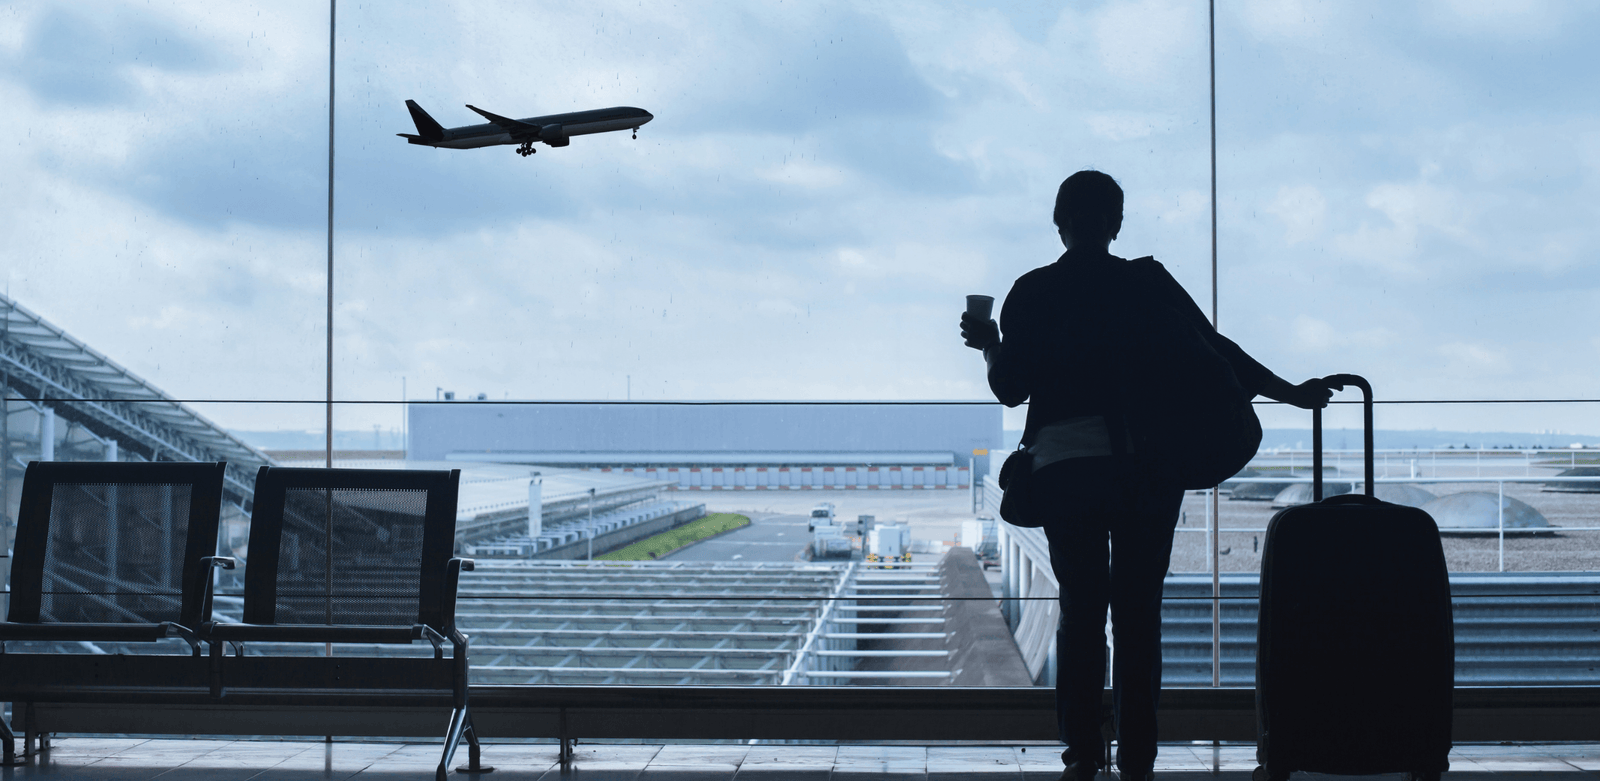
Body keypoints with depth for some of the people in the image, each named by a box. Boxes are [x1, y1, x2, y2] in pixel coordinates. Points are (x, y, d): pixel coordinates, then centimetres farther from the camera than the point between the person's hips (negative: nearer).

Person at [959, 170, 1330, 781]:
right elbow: (1215, 351, 0)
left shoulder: (1031, 294, 2)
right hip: (1145, 469, 0)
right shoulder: (1149, 285, 1)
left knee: (1079, 610, 7)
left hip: (1063, 465, 0)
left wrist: (989, 346, 23)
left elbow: (1010, 387, 3)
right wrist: (1291, 393, 7)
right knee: (1138, 614, 4)